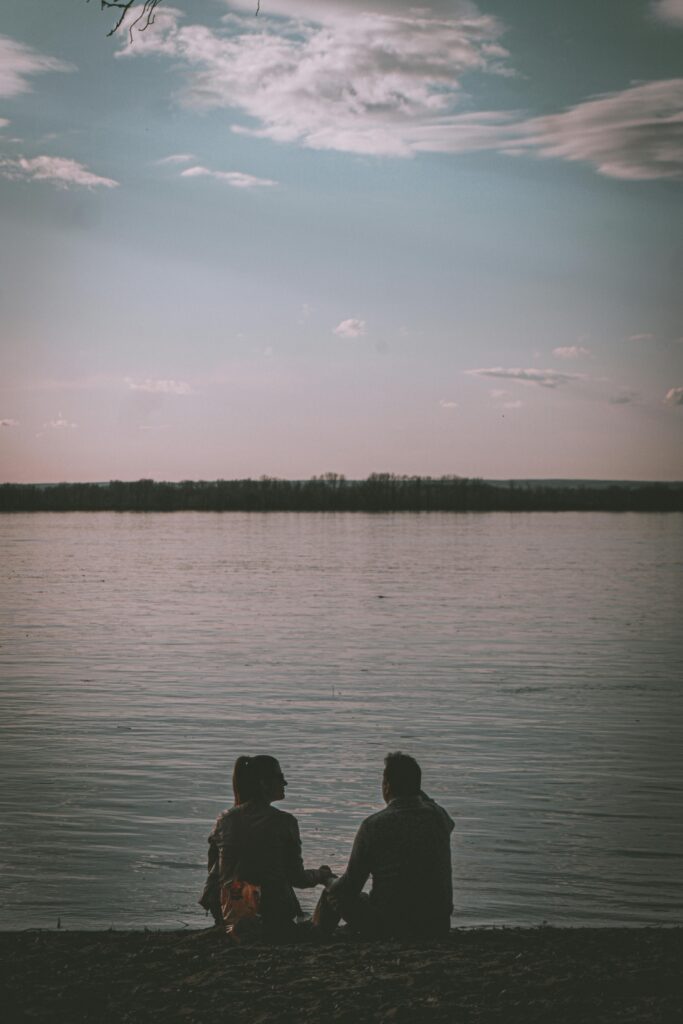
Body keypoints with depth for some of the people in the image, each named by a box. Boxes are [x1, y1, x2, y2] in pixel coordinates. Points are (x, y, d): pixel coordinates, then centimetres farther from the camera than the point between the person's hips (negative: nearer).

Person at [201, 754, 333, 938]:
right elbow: (297, 878, -4)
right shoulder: (283, 822, -10)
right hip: (272, 914, -4)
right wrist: (320, 875, 16)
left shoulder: (224, 820, 2)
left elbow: (214, 872, 6)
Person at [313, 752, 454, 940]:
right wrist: (413, 787, 24)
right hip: (438, 928, 4)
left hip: (388, 927, -4)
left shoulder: (374, 825, -14)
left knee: (332, 893, 21)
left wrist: (328, 883, 17)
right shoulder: (439, 817, -3)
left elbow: (351, 886, -6)